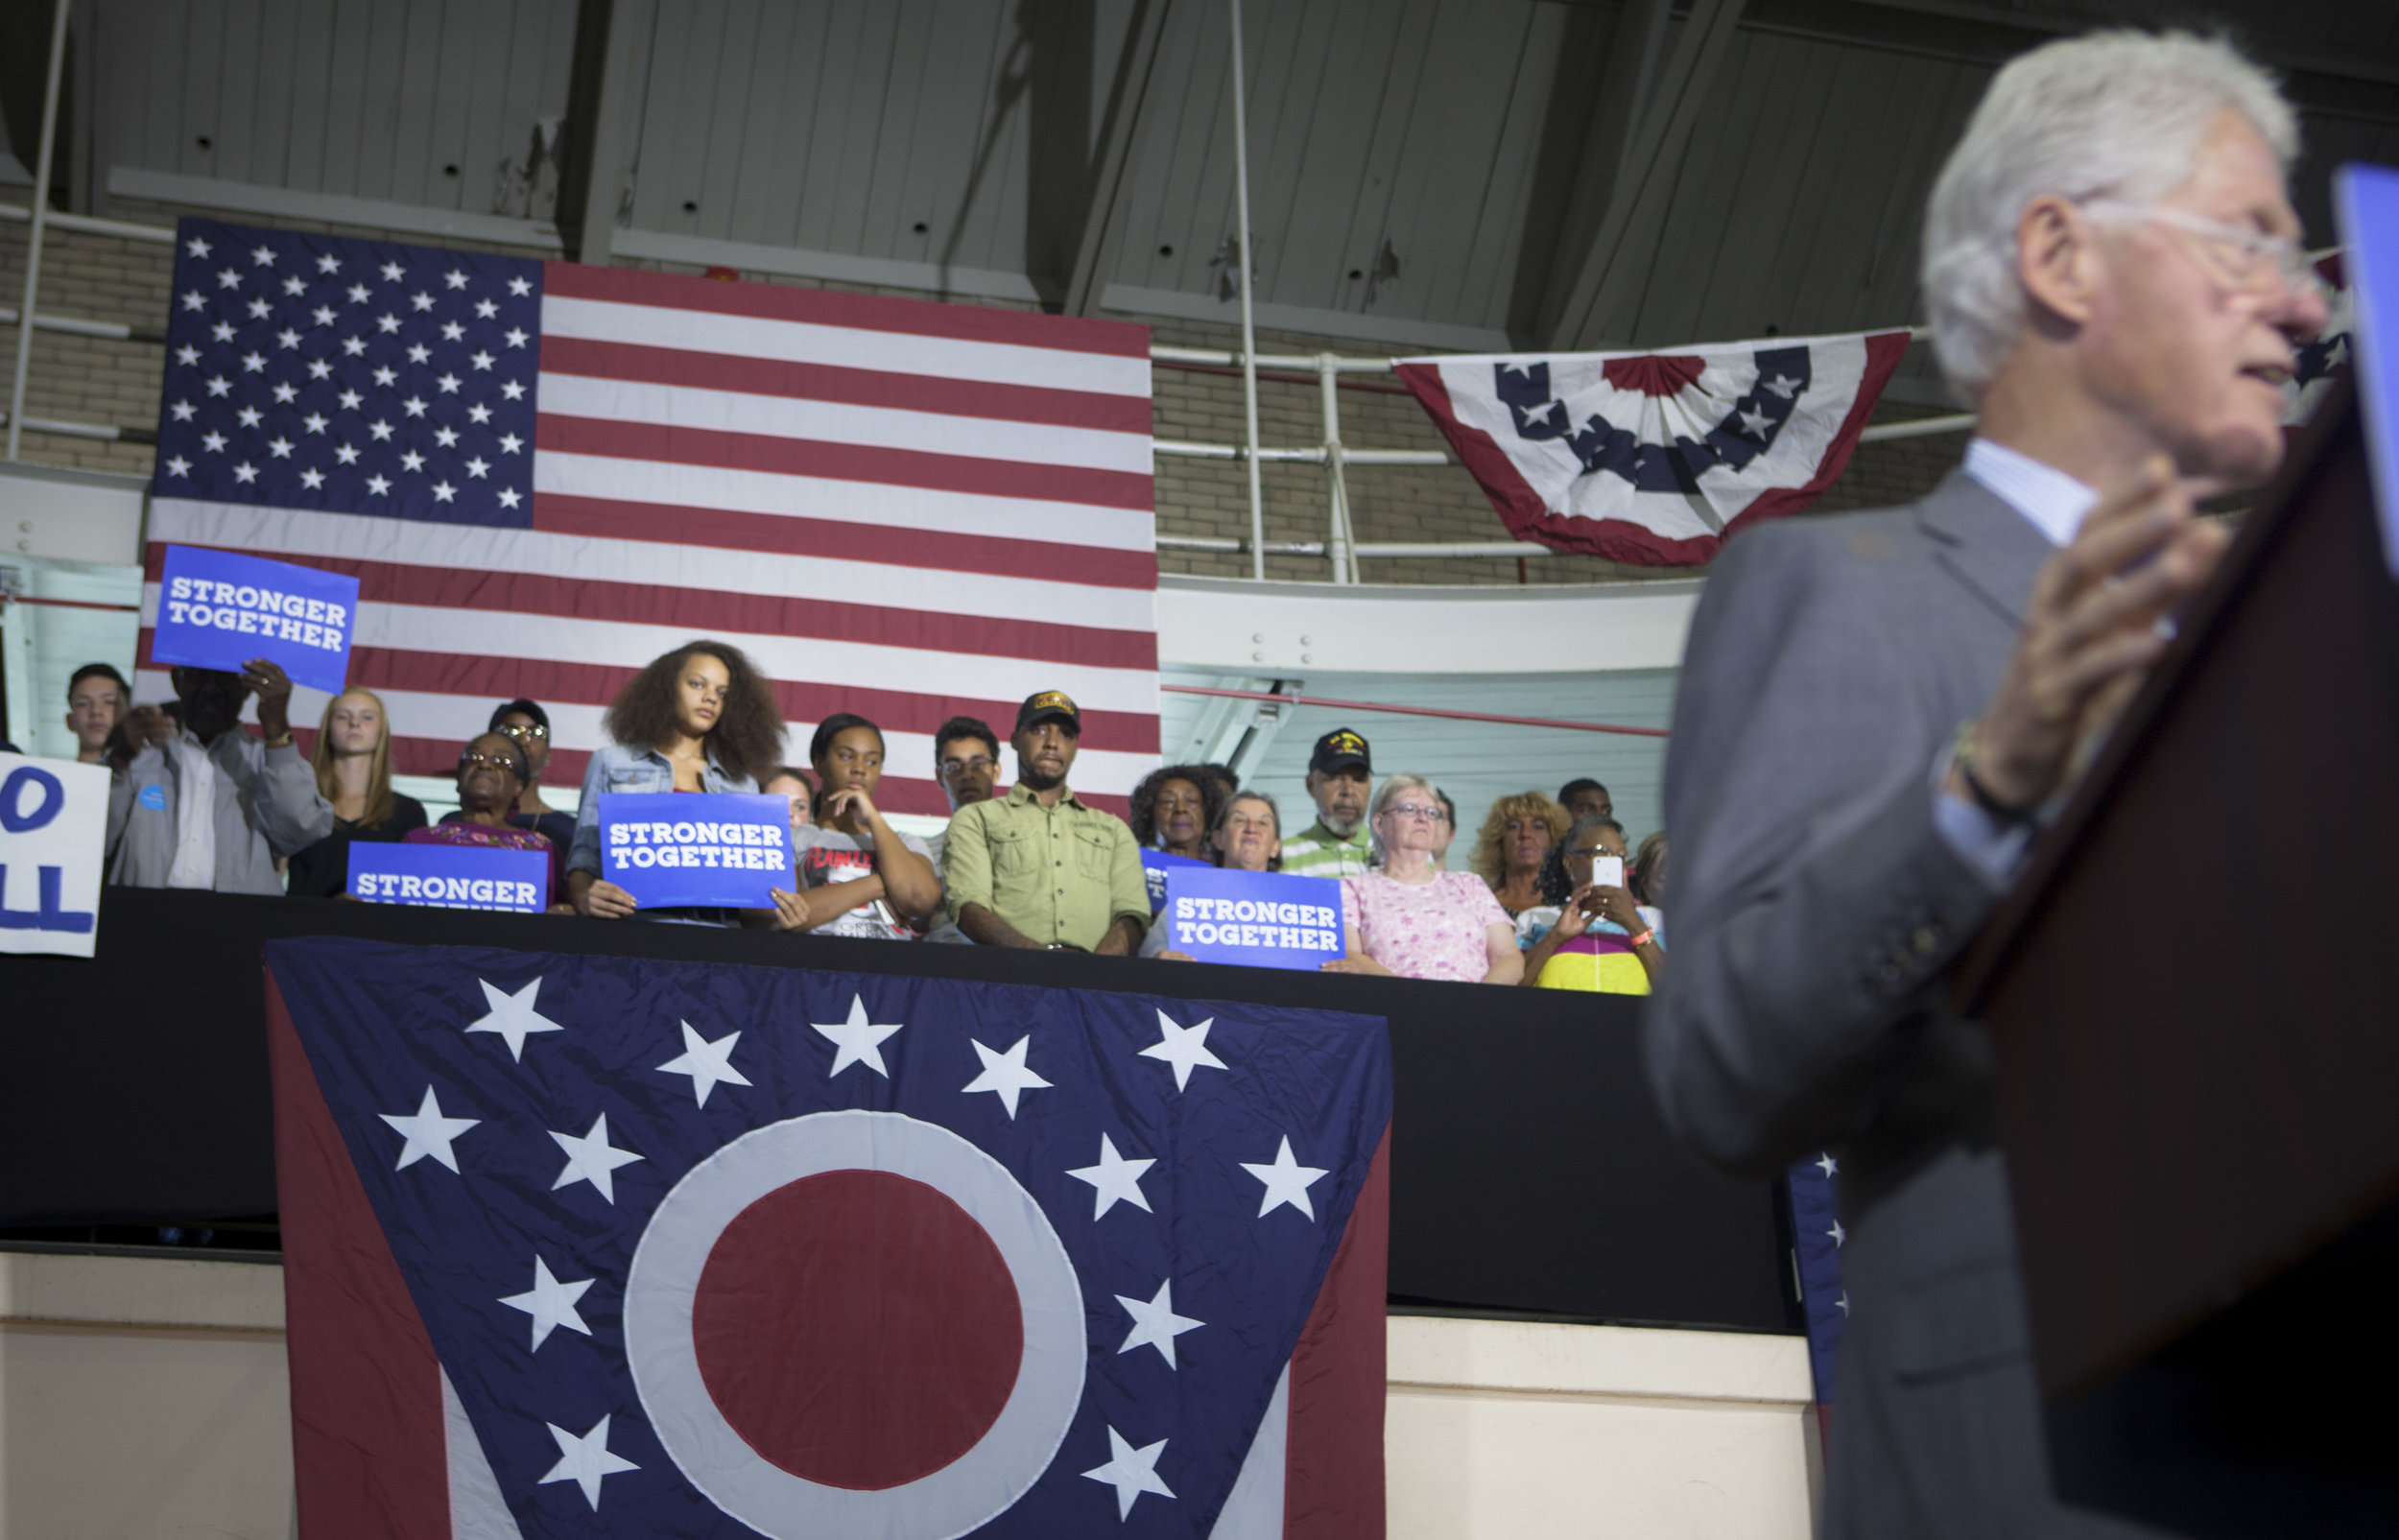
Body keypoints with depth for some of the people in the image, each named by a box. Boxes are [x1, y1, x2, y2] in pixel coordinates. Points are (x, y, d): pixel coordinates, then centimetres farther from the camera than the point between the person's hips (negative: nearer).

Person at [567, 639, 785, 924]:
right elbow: (584, 857, 9)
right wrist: (584, 899, -14)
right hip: (636, 930, -3)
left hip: (719, 935, 3)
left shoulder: (743, 782, 21)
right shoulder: (612, 762, 16)